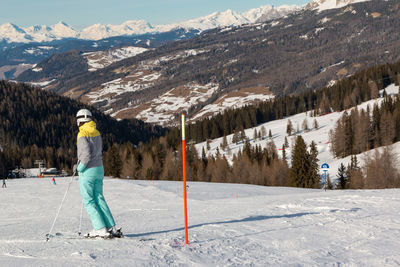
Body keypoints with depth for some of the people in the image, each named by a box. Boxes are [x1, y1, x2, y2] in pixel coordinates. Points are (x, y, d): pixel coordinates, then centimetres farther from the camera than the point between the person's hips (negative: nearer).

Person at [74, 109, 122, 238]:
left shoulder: (82, 134, -14)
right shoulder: (97, 133, 9)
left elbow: (87, 154, -22)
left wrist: (79, 167, -10)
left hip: (87, 171, -7)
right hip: (99, 168, 7)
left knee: (89, 201, 1)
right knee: (99, 198, 12)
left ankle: (101, 229, -4)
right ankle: (111, 227, 7)